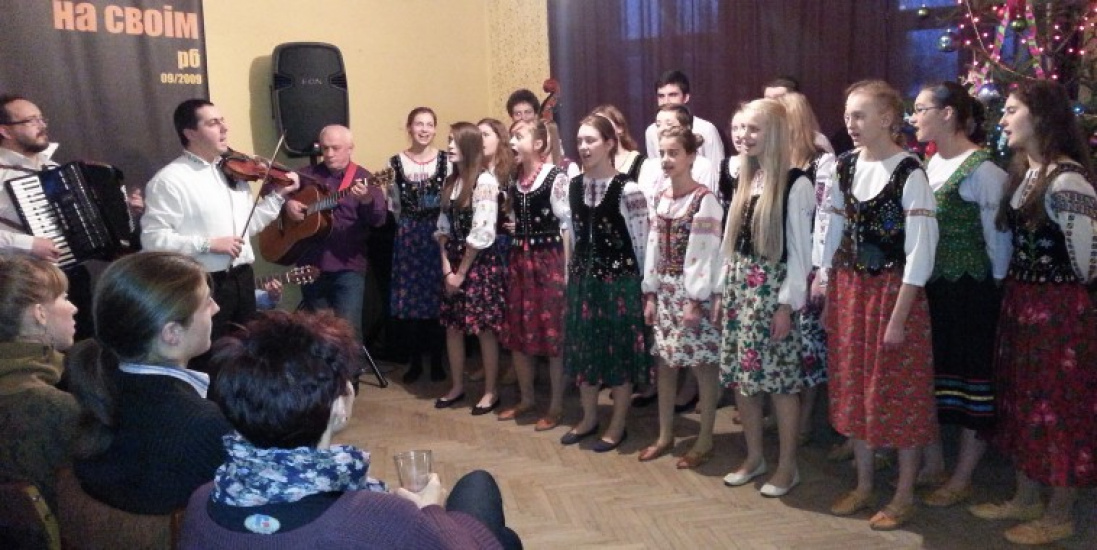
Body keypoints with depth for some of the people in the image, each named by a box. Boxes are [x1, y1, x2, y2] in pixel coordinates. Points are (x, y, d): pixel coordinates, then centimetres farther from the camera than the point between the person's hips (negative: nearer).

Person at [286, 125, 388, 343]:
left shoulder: (363, 178, -1)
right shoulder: (306, 175, 9)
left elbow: (379, 219, -13)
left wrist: (366, 200, -34)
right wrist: (286, 202, -5)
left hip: (348, 266, -4)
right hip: (311, 264, 4)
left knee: (348, 326, -13)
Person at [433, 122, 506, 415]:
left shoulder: (485, 181, -13)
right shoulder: (451, 181, 11)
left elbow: (482, 233, -17)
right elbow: (443, 227, 9)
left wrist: (462, 271, -12)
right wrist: (446, 266, -3)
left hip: (480, 263, -7)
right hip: (454, 262, 7)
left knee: (485, 329, 1)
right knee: (452, 326, 11)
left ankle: (490, 391, 13)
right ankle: (457, 386, 25)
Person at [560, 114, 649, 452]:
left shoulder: (627, 189, -13)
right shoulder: (573, 186, 5)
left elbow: (641, 242, -10)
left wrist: (645, 286, -7)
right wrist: (573, 274, 13)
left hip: (619, 278, -6)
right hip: (583, 277, 6)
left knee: (619, 351, 5)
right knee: (584, 348, 13)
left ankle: (618, 425, 20)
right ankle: (589, 418, 30)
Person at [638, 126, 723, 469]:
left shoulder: (704, 200, -11)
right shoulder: (660, 197, 9)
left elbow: (705, 253, -15)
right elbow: (653, 247, 10)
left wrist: (695, 301, -17)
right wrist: (650, 293, 7)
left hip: (694, 291, -7)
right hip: (664, 289, 7)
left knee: (704, 364, 3)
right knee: (664, 362, 12)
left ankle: (705, 440, 15)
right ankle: (665, 435, 25)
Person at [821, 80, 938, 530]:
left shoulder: (909, 173, -13)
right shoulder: (845, 167, 5)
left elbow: (920, 252, -14)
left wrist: (898, 317, -16)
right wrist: (827, 298, 8)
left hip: (894, 290, -6)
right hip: (849, 289, 6)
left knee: (900, 392, 5)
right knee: (855, 388, 13)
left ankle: (904, 495, 21)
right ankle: (863, 486, 29)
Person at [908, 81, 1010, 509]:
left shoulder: (982, 169, -14)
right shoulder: (930, 164, 9)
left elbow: (998, 235, -13)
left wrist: (995, 290, -10)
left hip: (970, 289, -8)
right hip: (930, 285, 8)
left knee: (972, 375, 5)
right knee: (929, 369, 14)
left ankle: (962, 478, 16)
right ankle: (933, 463, 29)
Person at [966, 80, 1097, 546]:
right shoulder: (1023, 172, 10)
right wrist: (1015, 291, 12)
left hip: (1059, 308, -9)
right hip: (1020, 302, 9)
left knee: (1058, 404, 4)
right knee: (1022, 399, 17)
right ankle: (1026, 499, 32)